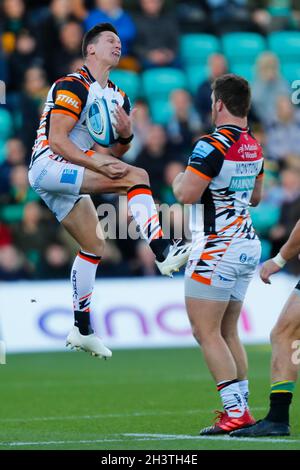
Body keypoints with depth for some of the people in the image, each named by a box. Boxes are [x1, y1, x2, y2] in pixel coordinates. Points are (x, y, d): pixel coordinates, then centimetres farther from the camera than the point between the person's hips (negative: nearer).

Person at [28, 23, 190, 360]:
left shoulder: (119, 99, 16)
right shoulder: (73, 86, -12)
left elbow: (114, 153, 19)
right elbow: (57, 141, -20)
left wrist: (125, 137, -5)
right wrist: (100, 165, -29)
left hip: (70, 175, 10)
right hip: (48, 164, -10)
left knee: (94, 245, 12)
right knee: (135, 177, -23)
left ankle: (82, 329, 20)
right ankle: (162, 250, -33)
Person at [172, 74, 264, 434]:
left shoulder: (212, 145, -17)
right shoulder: (253, 147, 11)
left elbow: (187, 194, -22)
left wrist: (179, 179, -1)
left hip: (216, 249, -9)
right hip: (247, 245, 9)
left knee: (206, 332, -6)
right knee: (228, 332, 15)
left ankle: (236, 411, -11)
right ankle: (240, 408, 14)